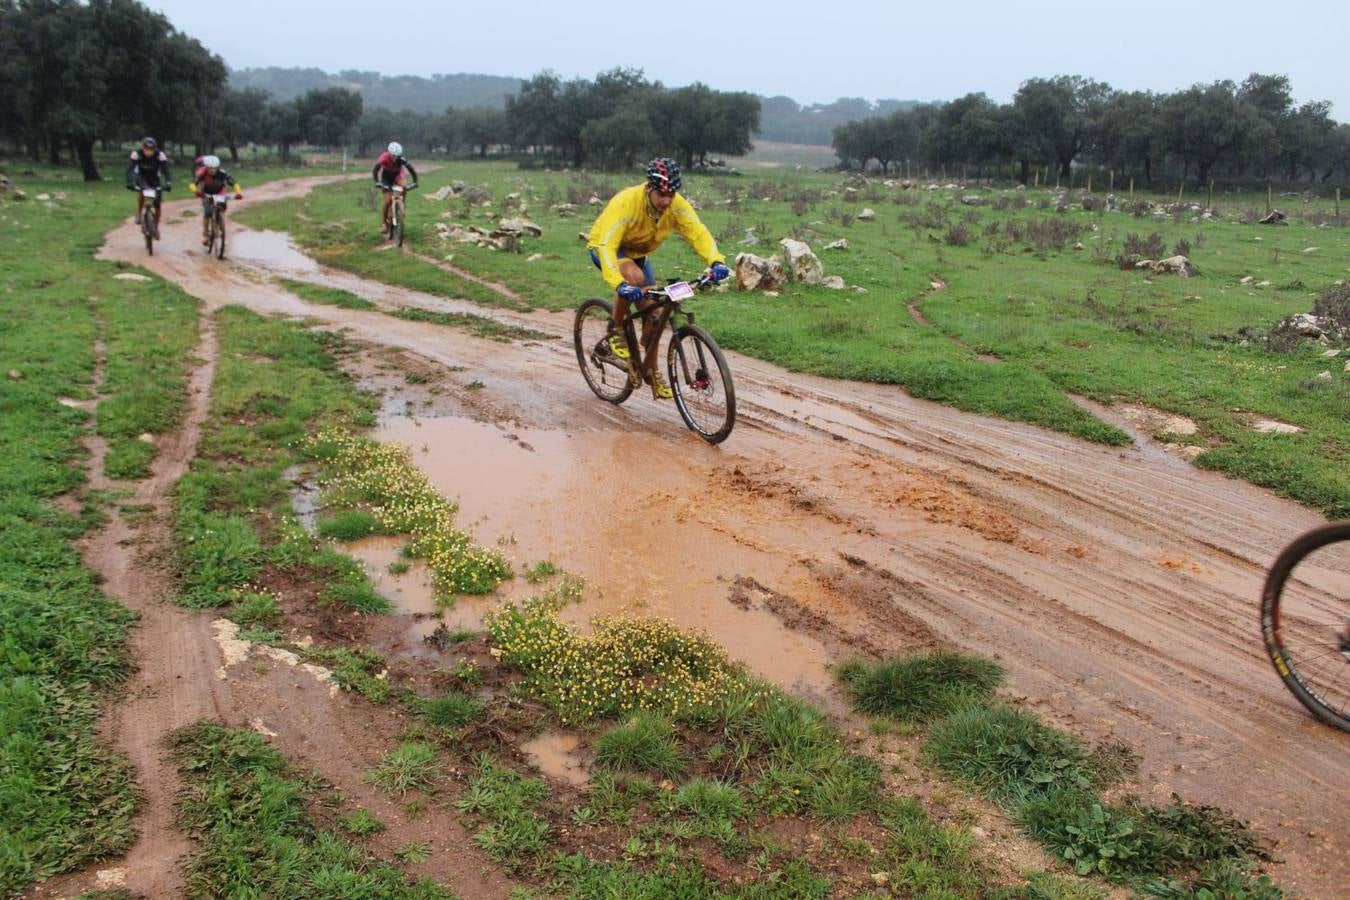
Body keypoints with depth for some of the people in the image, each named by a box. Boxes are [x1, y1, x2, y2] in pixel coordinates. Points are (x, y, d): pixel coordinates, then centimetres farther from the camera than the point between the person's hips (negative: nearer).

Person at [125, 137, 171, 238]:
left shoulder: (160, 154, -26)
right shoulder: (136, 153, -27)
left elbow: (165, 170, -31)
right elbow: (130, 169, -33)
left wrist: (167, 183, -47)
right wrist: (129, 183, -47)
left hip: (154, 177, 1)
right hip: (141, 176, -1)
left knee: (157, 205, -5)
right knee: (141, 191, -36)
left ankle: (156, 228, 15)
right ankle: (139, 214, -17)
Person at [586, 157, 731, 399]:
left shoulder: (676, 205, -24)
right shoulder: (626, 203, -37)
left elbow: (698, 233, -29)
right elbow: (607, 245, -44)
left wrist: (716, 261, -49)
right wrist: (619, 285, -58)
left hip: (638, 253, 5)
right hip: (604, 248, -5)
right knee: (634, 278, -37)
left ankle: (651, 371, 21)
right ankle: (616, 330, -13)